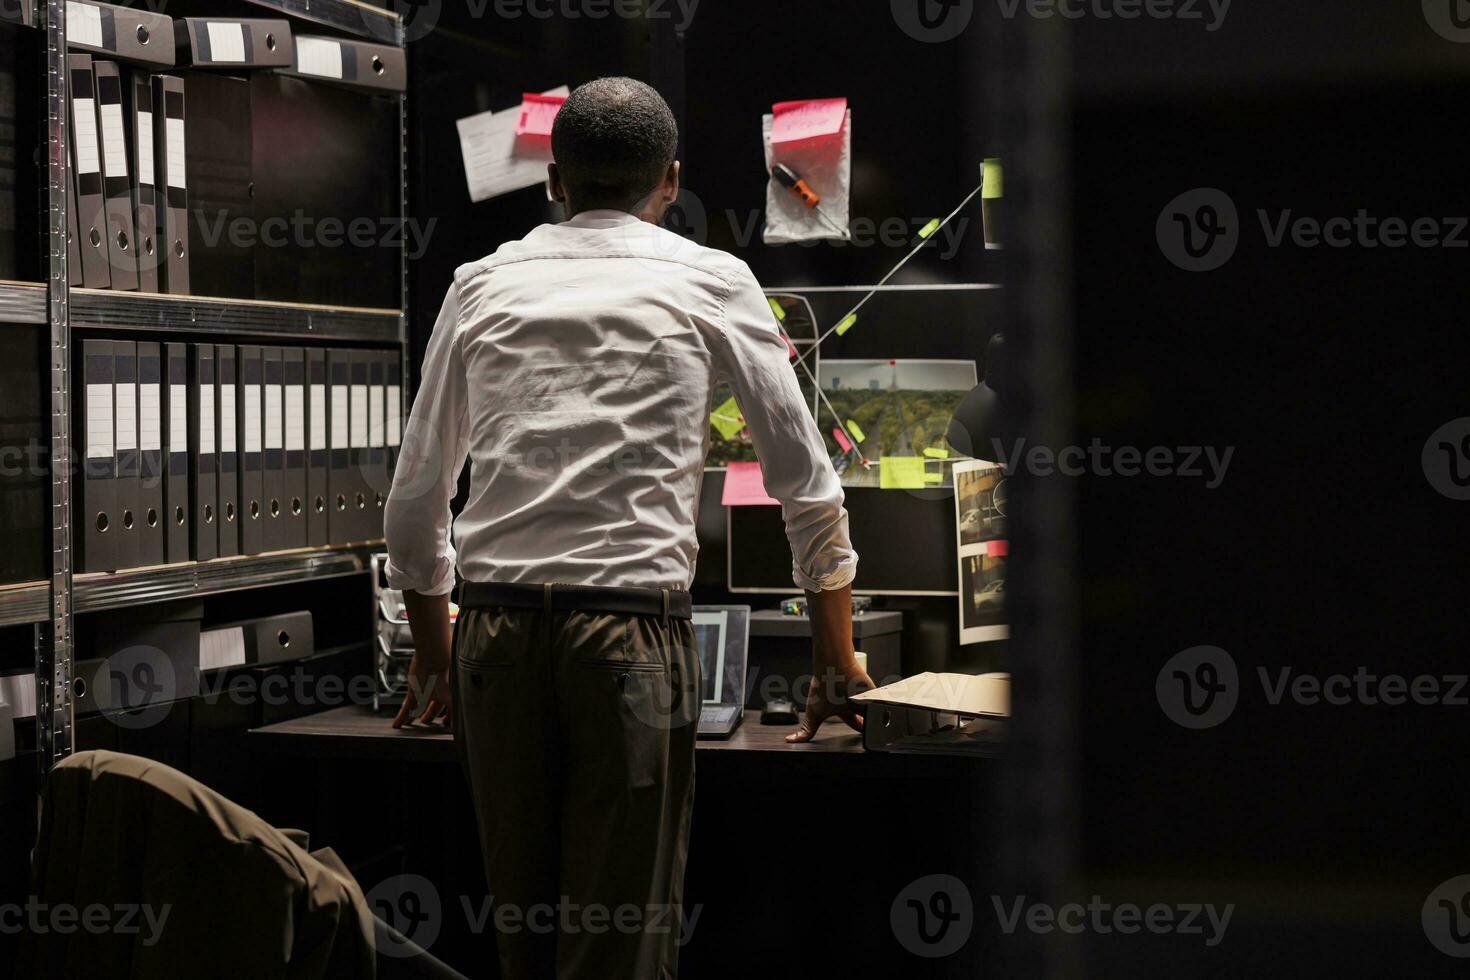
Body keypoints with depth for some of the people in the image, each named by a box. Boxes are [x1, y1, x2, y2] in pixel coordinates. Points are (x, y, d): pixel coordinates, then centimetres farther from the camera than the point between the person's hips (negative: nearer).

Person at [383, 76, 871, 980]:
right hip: (632, 626, -3)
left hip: (496, 633, 4)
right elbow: (808, 489, 10)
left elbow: (415, 504, 18)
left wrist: (434, 656, 31)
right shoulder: (711, 281, 8)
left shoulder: (482, 285, 15)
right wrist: (838, 665, 20)